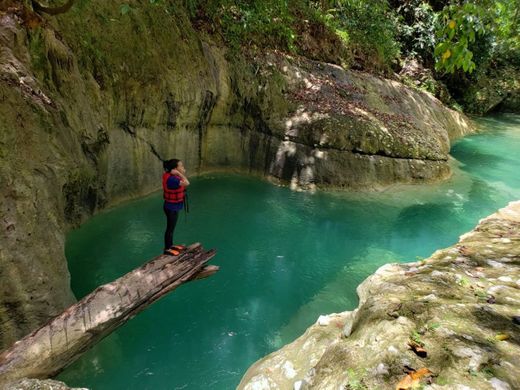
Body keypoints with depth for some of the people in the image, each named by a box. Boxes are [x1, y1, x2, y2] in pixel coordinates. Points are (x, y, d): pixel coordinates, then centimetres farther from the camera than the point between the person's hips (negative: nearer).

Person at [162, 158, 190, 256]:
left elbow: (183, 185, 12)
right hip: (171, 207, -10)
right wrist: (179, 173, -26)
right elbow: (186, 183, -35)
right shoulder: (171, 178, -29)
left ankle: (171, 245, 37)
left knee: (172, 228, 22)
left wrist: (182, 174, -1)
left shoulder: (173, 176, 1)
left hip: (174, 206, 10)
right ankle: (167, 249, 18)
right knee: (170, 228, 4)